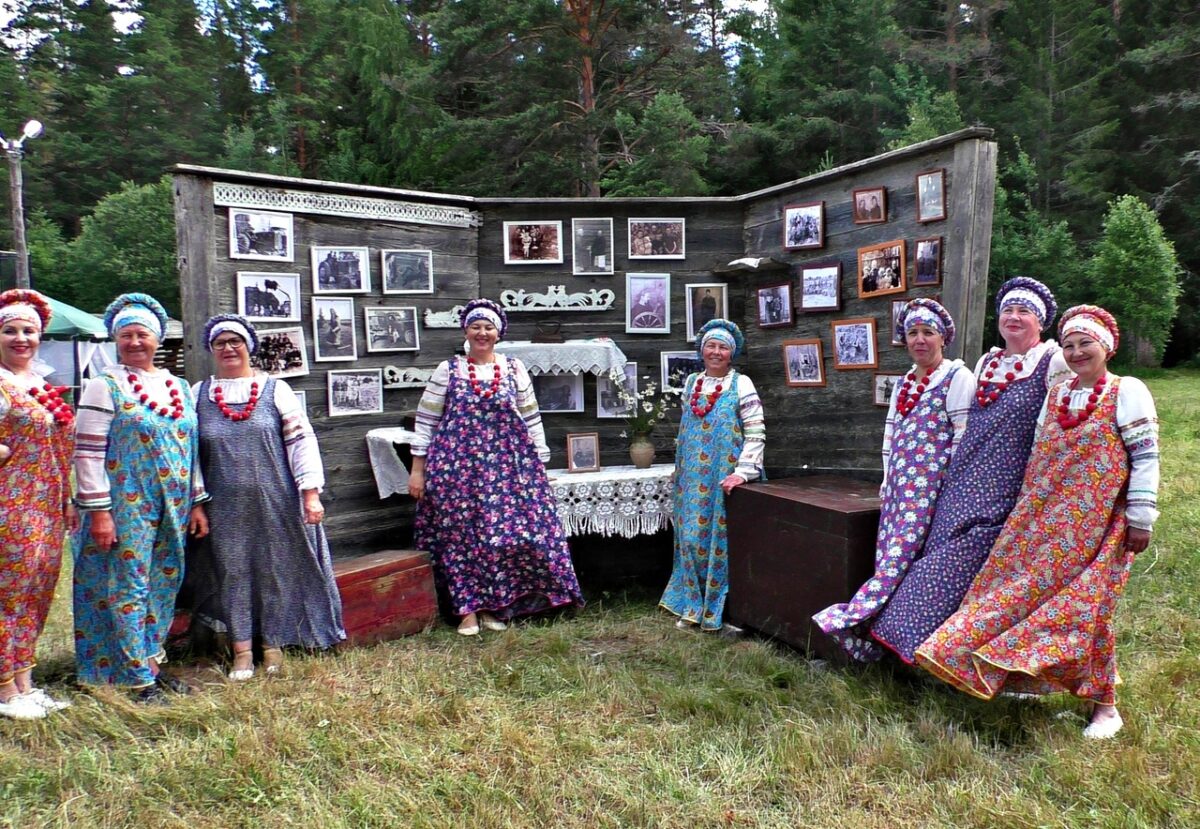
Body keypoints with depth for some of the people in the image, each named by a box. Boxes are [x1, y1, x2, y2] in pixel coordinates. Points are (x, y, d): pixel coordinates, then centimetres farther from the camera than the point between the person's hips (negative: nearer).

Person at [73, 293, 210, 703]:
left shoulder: (179, 387, 12)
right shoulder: (105, 386, -5)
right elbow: (87, 452, -10)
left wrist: (197, 503, 12)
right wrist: (99, 512, -15)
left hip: (173, 510, 6)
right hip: (126, 508, -5)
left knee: (163, 588, 11)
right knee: (129, 589, -2)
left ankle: (152, 662, 25)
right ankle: (138, 680, 7)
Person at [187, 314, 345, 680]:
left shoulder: (275, 390, 2)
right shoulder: (198, 395, 8)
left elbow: (302, 441, -3)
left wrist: (311, 493, -10)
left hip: (275, 502, -2)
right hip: (226, 508, 2)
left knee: (276, 570, 6)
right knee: (231, 571, 7)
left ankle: (273, 643, 22)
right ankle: (242, 650, 20)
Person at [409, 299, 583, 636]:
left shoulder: (514, 369, 7)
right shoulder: (447, 370, 4)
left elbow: (531, 419, 10)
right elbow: (425, 421, 5)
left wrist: (539, 464, 6)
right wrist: (417, 469, 1)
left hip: (508, 466, 1)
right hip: (458, 466, -1)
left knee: (507, 534, -1)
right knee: (461, 535, 1)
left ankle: (492, 606, 15)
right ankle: (468, 609, 13)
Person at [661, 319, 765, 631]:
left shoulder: (741, 384, -5)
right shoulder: (691, 382, 11)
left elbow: (756, 433, -10)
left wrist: (743, 471, -19)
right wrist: (681, 472, 18)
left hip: (724, 478, -5)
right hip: (693, 479, 5)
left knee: (718, 538, 0)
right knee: (692, 537, 6)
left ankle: (715, 608, 14)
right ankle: (693, 605, 19)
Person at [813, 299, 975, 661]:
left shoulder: (957, 377, -2)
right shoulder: (904, 383, 20)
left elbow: (964, 436, -8)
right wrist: (888, 481, 16)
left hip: (931, 483, -7)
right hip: (899, 483, 7)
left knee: (901, 551, -14)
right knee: (890, 553, -1)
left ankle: (858, 616, -20)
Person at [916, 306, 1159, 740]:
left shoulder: (1127, 392, -5)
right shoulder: (1056, 394, 12)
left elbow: (1146, 457, -8)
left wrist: (1141, 518, -11)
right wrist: (1027, 510, 17)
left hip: (1097, 523, -5)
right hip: (1044, 517, 6)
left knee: (1085, 605, -3)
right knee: (1017, 583, 3)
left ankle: (1105, 705, 14)